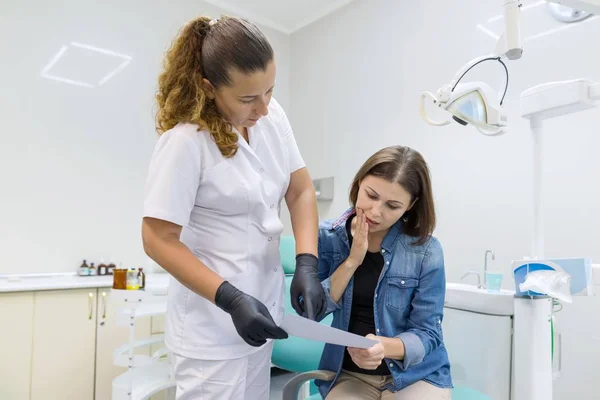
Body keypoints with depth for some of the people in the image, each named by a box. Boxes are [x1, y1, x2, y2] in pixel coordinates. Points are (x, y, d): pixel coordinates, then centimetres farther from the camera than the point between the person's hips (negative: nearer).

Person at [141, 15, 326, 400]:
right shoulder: (186, 141, -20)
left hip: (263, 301, 6)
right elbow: (159, 240, -16)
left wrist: (307, 264, -12)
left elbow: (301, 191, 1)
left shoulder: (273, 115, -4)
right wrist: (231, 300, -23)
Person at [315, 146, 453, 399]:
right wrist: (352, 261, -19)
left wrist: (385, 347, -29)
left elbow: (426, 333, -9)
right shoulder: (328, 236, -5)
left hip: (417, 376, 0)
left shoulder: (426, 251, -12)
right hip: (350, 374, 1)